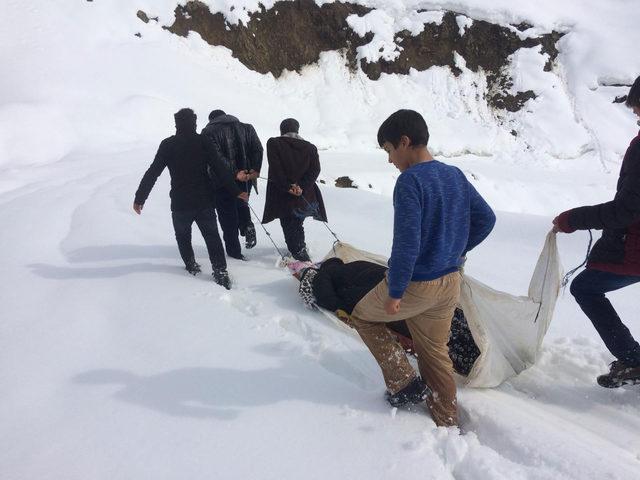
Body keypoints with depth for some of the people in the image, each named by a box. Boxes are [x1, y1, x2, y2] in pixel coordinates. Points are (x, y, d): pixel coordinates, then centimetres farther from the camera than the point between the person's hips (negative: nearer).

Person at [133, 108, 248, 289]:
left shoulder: (168, 145, -3)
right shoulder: (204, 142, -3)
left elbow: (152, 173, -4)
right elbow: (220, 170, -7)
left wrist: (139, 198, 2)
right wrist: (236, 191, -2)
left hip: (180, 203, 0)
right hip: (204, 201, 1)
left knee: (183, 237, 22)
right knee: (212, 237, 8)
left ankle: (191, 266, 25)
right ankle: (221, 273, -1)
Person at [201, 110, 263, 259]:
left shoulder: (208, 132, -2)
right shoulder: (247, 128, 10)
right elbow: (258, 149, -5)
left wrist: (235, 173, -20)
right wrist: (255, 169, -15)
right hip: (246, 178, 4)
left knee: (227, 214, 10)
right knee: (241, 203, 28)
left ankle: (234, 250, 12)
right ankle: (247, 225, 0)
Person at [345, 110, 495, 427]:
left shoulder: (409, 181, -21)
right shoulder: (455, 175, 4)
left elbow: (406, 243, -26)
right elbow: (486, 219, 12)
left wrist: (394, 292, -17)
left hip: (416, 284, -7)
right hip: (449, 283, 8)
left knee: (363, 316, 18)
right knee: (435, 351, 21)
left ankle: (404, 384, 16)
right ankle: (446, 421, 33)